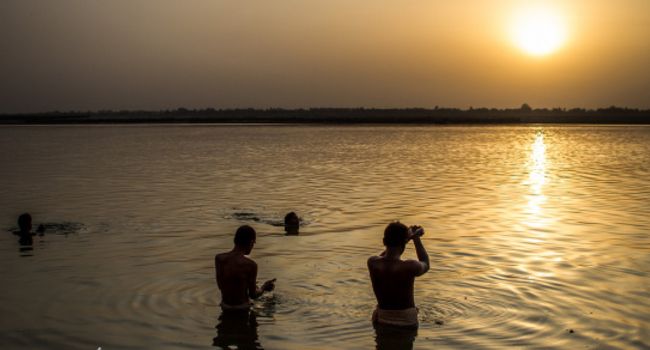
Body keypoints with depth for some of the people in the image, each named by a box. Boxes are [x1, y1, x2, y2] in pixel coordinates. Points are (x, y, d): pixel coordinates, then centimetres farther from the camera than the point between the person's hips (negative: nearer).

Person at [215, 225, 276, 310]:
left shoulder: (219, 258, -7)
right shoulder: (251, 265, -20)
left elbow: (221, 286, 6)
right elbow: (253, 295, -11)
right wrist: (264, 288, 11)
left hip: (225, 306, 4)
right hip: (242, 307, -4)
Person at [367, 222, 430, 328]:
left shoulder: (372, 263, -12)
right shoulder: (410, 267, -24)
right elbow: (425, 265, 3)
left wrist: (407, 237, 15)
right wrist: (416, 238, 13)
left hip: (381, 320, 3)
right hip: (406, 322, -3)